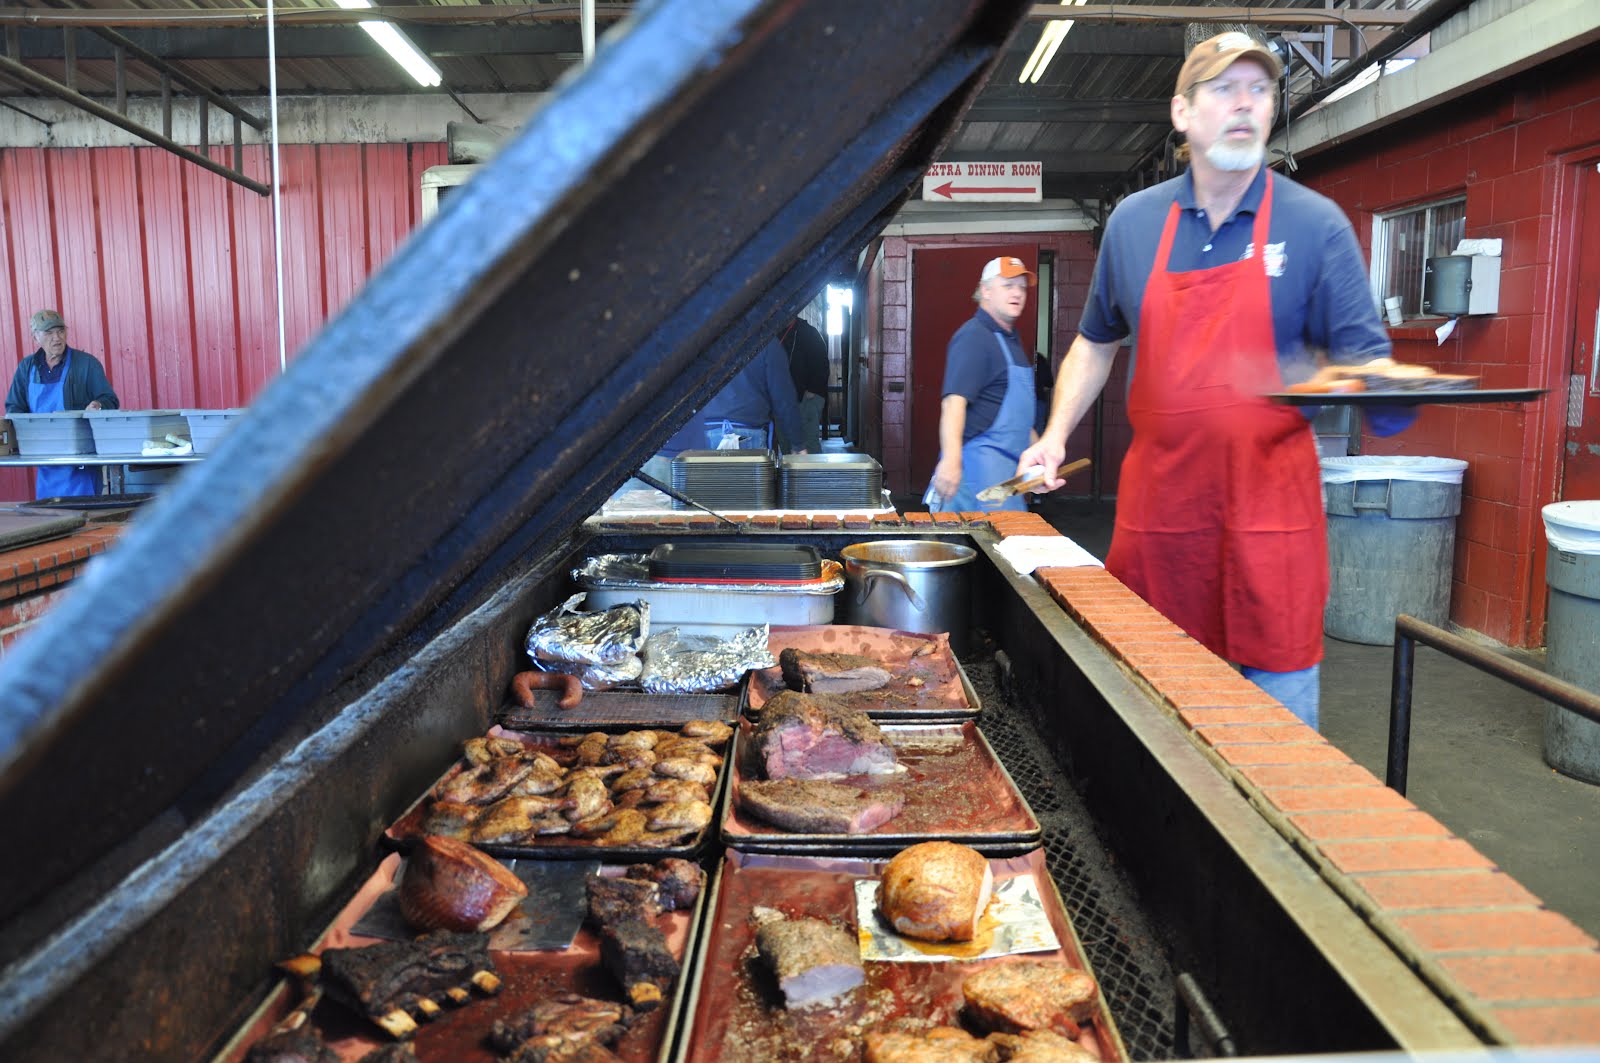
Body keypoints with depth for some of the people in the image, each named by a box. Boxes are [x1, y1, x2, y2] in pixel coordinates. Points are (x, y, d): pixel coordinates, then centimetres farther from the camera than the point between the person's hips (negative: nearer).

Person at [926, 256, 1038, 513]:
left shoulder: (1009, 338, 21)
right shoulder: (974, 337, -11)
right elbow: (954, 401, -24)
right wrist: (951, 459, -36)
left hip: (1008, 462, 10)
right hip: (981, 459, -10)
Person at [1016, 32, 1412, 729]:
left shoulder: (1315, 224, -1)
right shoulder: (1133, 221, 6)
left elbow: (1365, 358, 0)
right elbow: (1096, 341, 19)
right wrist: (1056, 433, 8)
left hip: (1270, 505, -2)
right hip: (1158, 501, 3)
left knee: (1280, 695, 2)